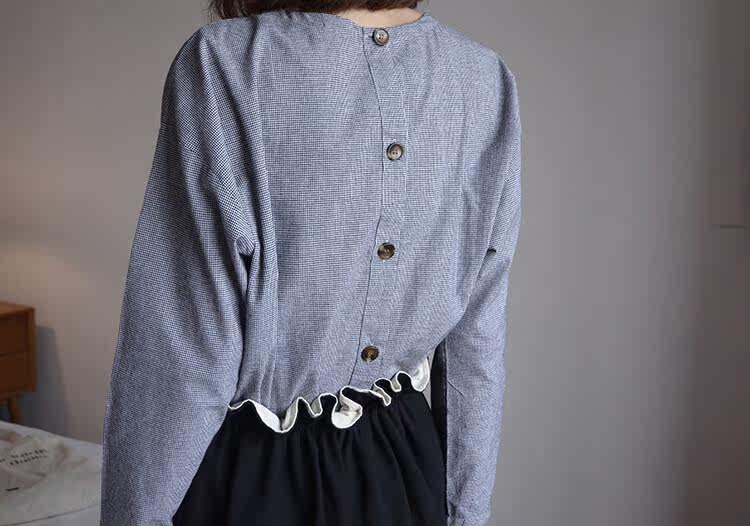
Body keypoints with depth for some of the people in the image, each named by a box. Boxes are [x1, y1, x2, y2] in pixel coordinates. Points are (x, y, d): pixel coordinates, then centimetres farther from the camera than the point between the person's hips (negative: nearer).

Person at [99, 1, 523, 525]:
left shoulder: (224, 59, -21)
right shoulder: (487, 76, -6)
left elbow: (185, 343, -21)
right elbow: (478, 332, -3)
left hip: (252, 474, -3)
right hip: (404, 466, 4)